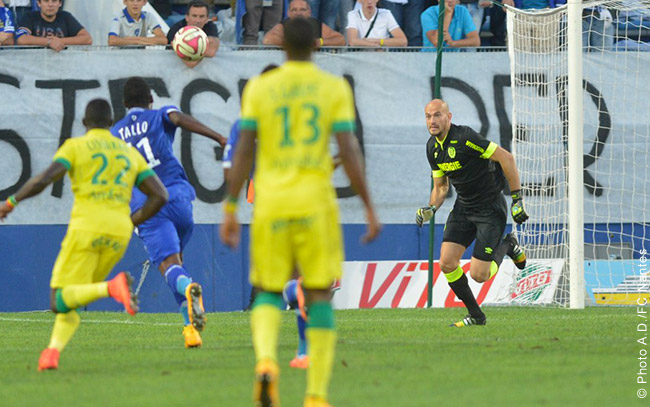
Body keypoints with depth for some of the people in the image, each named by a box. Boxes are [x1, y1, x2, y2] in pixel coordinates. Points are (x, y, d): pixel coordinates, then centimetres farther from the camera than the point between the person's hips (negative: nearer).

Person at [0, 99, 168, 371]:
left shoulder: (76, 147, 4)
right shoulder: (129, 153, 18)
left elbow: (44, 179, -10)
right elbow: (160, 196, 10)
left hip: (86, 228, -5)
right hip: (118, 233, 5)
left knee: (60, 303, -5)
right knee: (72, 299, 17)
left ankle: (113, 288, -31)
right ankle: (54, 350, -7)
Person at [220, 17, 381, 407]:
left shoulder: (259, 88, 3)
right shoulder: (335, 88, 1)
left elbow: (244, 151, -2)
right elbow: (350, 150, -6)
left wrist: (231, 210, 1)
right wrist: (370, 207, -1)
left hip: (271, 203, 1)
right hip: (316, 202, -1)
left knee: (269, 294, 12)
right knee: (319, 297, 8)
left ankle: (266, 360, -20)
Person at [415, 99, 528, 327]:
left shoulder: (464, 138, -22)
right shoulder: (432, 147, 4)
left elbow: (506, 158, -21)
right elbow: (441, 186, 16)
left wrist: (517, 199, -21)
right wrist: (430, 210, -4)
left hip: (490, 208, -7)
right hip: (463, 207, 7)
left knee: (479, 275, -11)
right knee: (447, 263, -9)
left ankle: (507, 246, 20)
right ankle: (475, 316, 8)